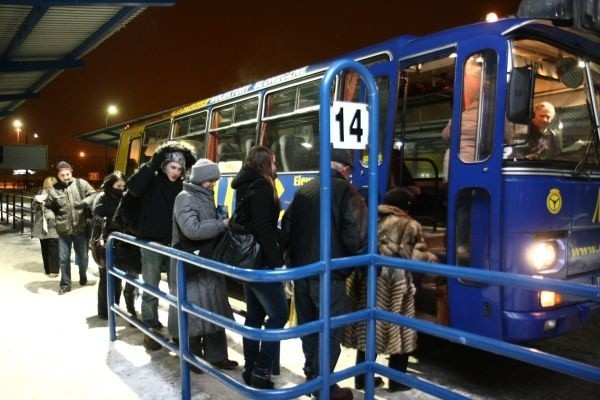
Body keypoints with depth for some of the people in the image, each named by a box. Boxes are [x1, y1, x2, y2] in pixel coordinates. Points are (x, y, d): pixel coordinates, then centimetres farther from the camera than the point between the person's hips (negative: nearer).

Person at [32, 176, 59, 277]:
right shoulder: (41, 192, 8)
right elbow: (34, 207, 10)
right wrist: (37, 201, -10)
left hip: (53, 225, -5)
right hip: (41, 224, 5)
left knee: (53, 247, -6)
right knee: (44, 247, 11)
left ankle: (54, 270, 1)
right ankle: (47, 269, 22)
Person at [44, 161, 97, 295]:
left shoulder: (81, 183, -2)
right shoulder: (54, 190, 1)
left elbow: (93, 195, -5)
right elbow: (48, 207, 8)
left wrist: (84, 202, -23)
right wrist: (50, 217, -12)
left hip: (81, 228, -1)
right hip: (64, 230, 1)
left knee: (83, 257, 14)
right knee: (63, 259, 7)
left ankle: (83, 276, 42)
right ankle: (65, 284, 22)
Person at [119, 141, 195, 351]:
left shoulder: (182, 185, 3)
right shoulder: (152, 181, -5)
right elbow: (133, 187, -25)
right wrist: (152, 163, -19)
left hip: (174, 244, 3)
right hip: (151, 243, -3)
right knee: (151, 289, 7)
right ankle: (150, 330, 19)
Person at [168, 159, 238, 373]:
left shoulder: (206, 197, 13)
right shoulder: (185, 198, -12)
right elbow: (193, 230, -25)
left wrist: (223, 222, 0)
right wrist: (222, 224, -18)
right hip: (192, 266, -8)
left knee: (214, 310, 13)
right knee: (193, 312, 2)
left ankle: (215, 356, 25)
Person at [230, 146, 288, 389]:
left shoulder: (246, 186, 15)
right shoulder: (261, 187, -14)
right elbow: (263, 229, -21)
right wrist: (277, 261, -19)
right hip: (262, 262, -10)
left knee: (254, 316, 14)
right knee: (278, 315, -3)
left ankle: (250, 369, 21)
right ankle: (261, 373, 0)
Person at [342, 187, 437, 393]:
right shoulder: (409, 225, 1)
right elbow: (416, 257, -4)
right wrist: (430, 257, 15)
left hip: (366, 281, 6)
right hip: (394, 286, -5)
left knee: (368, 329, 15)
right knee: (400, 331, 10)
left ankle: (362, 378, 25)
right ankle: (397, 381, 21)